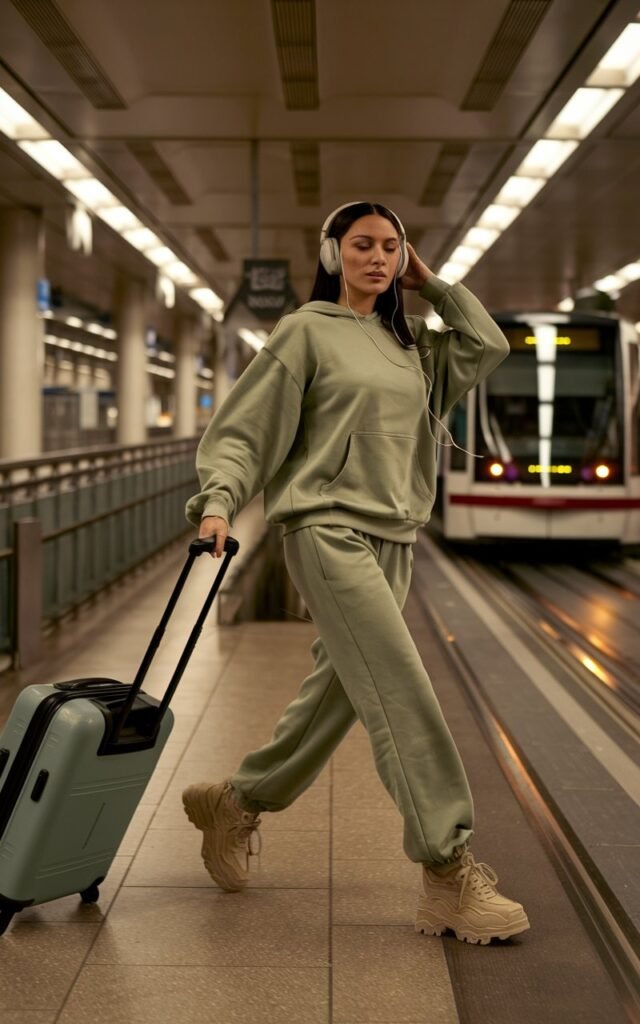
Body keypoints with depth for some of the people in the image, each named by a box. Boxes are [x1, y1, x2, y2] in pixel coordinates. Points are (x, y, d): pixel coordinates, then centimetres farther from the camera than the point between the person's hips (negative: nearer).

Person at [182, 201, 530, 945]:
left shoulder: (409, 342, 17)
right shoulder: (307, 332, -1)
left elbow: (488, 346, 13)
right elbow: (244, 427, -4)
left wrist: (433, 284, 13)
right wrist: (218, 502, -17)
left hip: (393, 541, 7)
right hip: (329, 530, -7)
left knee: (336, 692, 13)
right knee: (402, 694, -15)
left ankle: (234, 804, 32)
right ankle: (448, 873, -12)